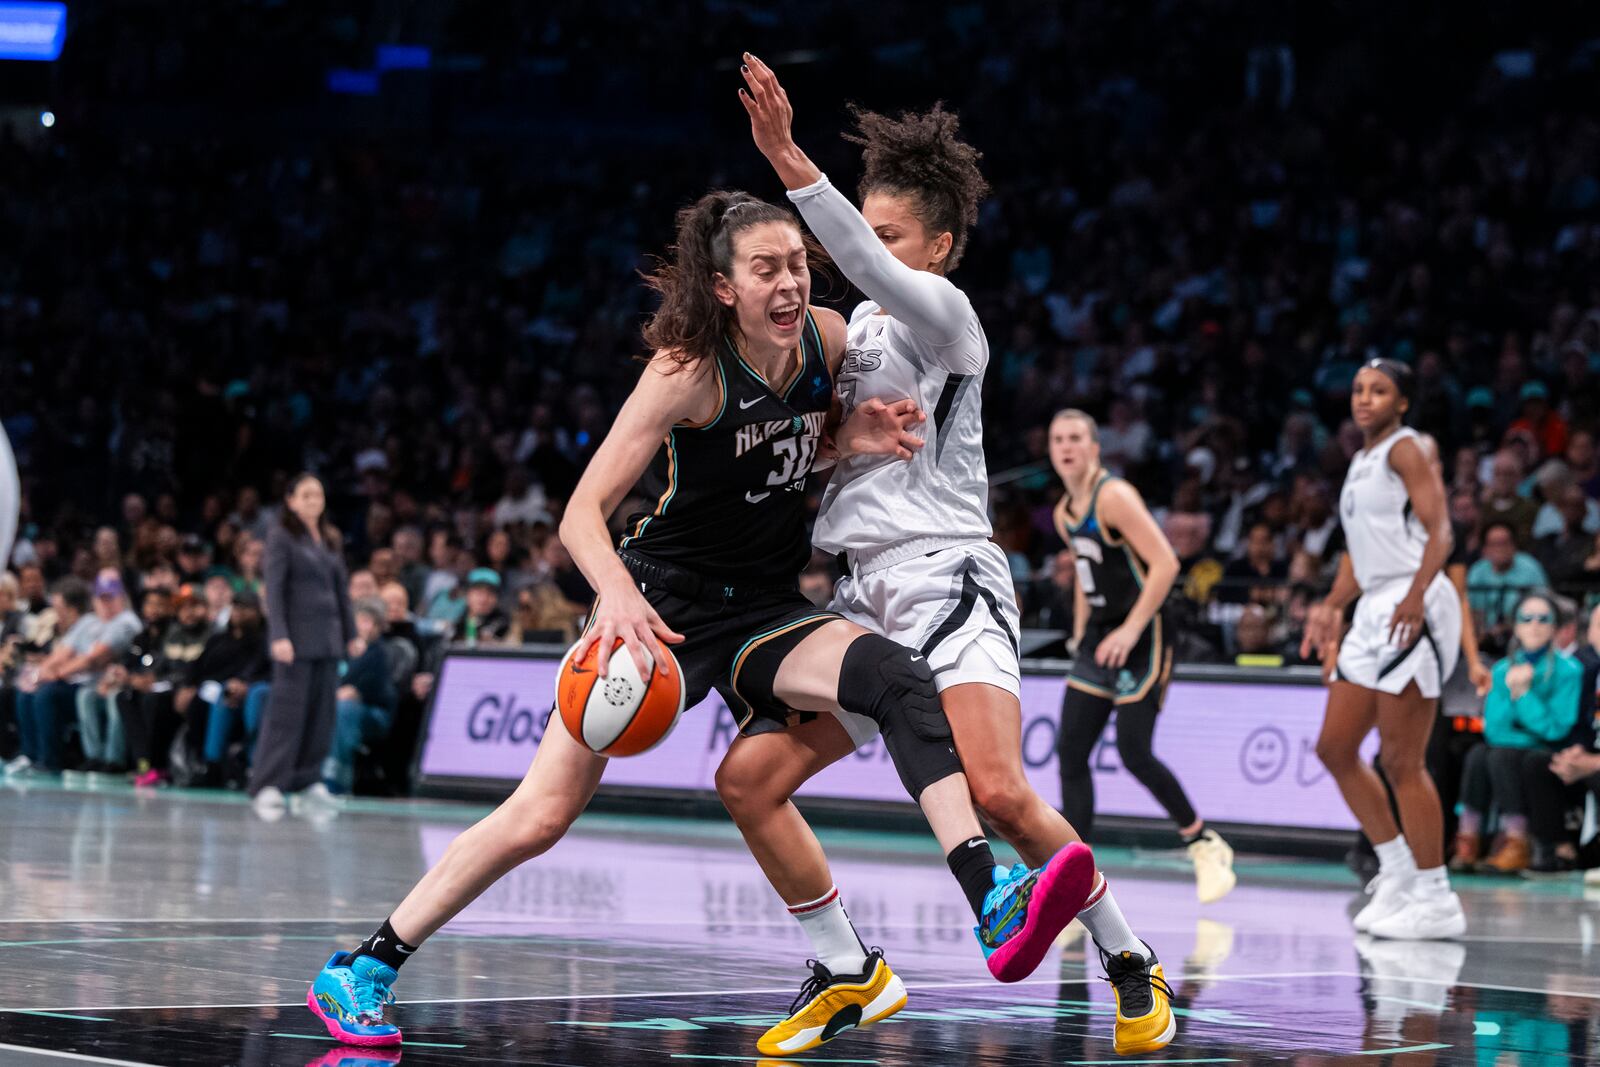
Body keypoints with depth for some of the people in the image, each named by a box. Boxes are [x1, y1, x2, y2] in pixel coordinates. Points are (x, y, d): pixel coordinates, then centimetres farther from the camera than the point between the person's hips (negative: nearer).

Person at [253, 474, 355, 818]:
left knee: (321, 711, 5)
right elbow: (274, 589, -10)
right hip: (297, 636, -6)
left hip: (328, 637, 6)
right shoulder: (281, 538, -3)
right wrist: (279, 635, -18)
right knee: (287, 710, -9)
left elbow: (342, 589, 19)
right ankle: (267, 786, -8)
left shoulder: (330, 540, 16)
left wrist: (351, 633, 14)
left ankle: (308, 779, 12)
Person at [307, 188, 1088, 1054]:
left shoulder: (829, 339, -3)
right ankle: (367, 967, 2)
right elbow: (583, 511, -21)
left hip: (766, 608, 4)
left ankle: (992, 902, -32)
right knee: (545, 811, -10)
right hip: (664, 599, -4)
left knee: (902, 683, -23)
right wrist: (618, 594, -41)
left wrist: (855, 441, -5)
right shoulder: (689, 369, -19)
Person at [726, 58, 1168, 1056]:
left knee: (998, 790, -25)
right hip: (868, 597, 8)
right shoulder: (865, 323, 18)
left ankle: (1134, 964, -7)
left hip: (948, 580, -8)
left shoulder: (944, 313, -6)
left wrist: (790, 161, -39)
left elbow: (873, 271, -28)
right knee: (749, 778, -1)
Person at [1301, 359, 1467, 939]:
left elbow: (1440, 531, -17)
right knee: (1335, 749, 10)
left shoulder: (1406, 449, -6)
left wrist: (1414, 597, -30)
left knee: (1401, 761, -9)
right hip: (1375, 612, 10)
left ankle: (1437, 901, -3)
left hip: (1414, 612, -10)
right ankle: (1398, 875, 18)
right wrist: (1331, 607, 23)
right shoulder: (1361, 461, 20)